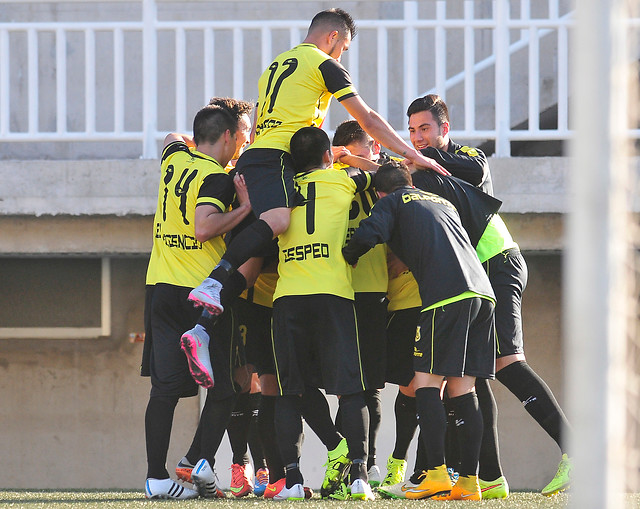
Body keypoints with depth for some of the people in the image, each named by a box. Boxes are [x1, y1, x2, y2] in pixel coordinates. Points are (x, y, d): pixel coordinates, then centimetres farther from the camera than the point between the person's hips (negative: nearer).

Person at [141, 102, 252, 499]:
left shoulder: (175, 160, 11)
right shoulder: (216, 178, -10)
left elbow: (173, 138, 35)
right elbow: (204, 228, -24)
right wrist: (246, 207, -15)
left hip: (161, 287, 6)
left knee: (165, 387, 0)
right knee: (222, 387, 6)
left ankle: (156, 475, -5)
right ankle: (202, 459, -8)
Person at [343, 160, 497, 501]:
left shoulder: (392, 203, 13)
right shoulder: (443, 202, 32)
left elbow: (368, 234, -5)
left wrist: (347, 259, 13)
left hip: (447, 294, -6)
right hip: (482, 293, 6)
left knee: (426, 381, -3)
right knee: (462, 388, 8)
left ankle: (437, 474, -13)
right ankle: (469, 482, 2)